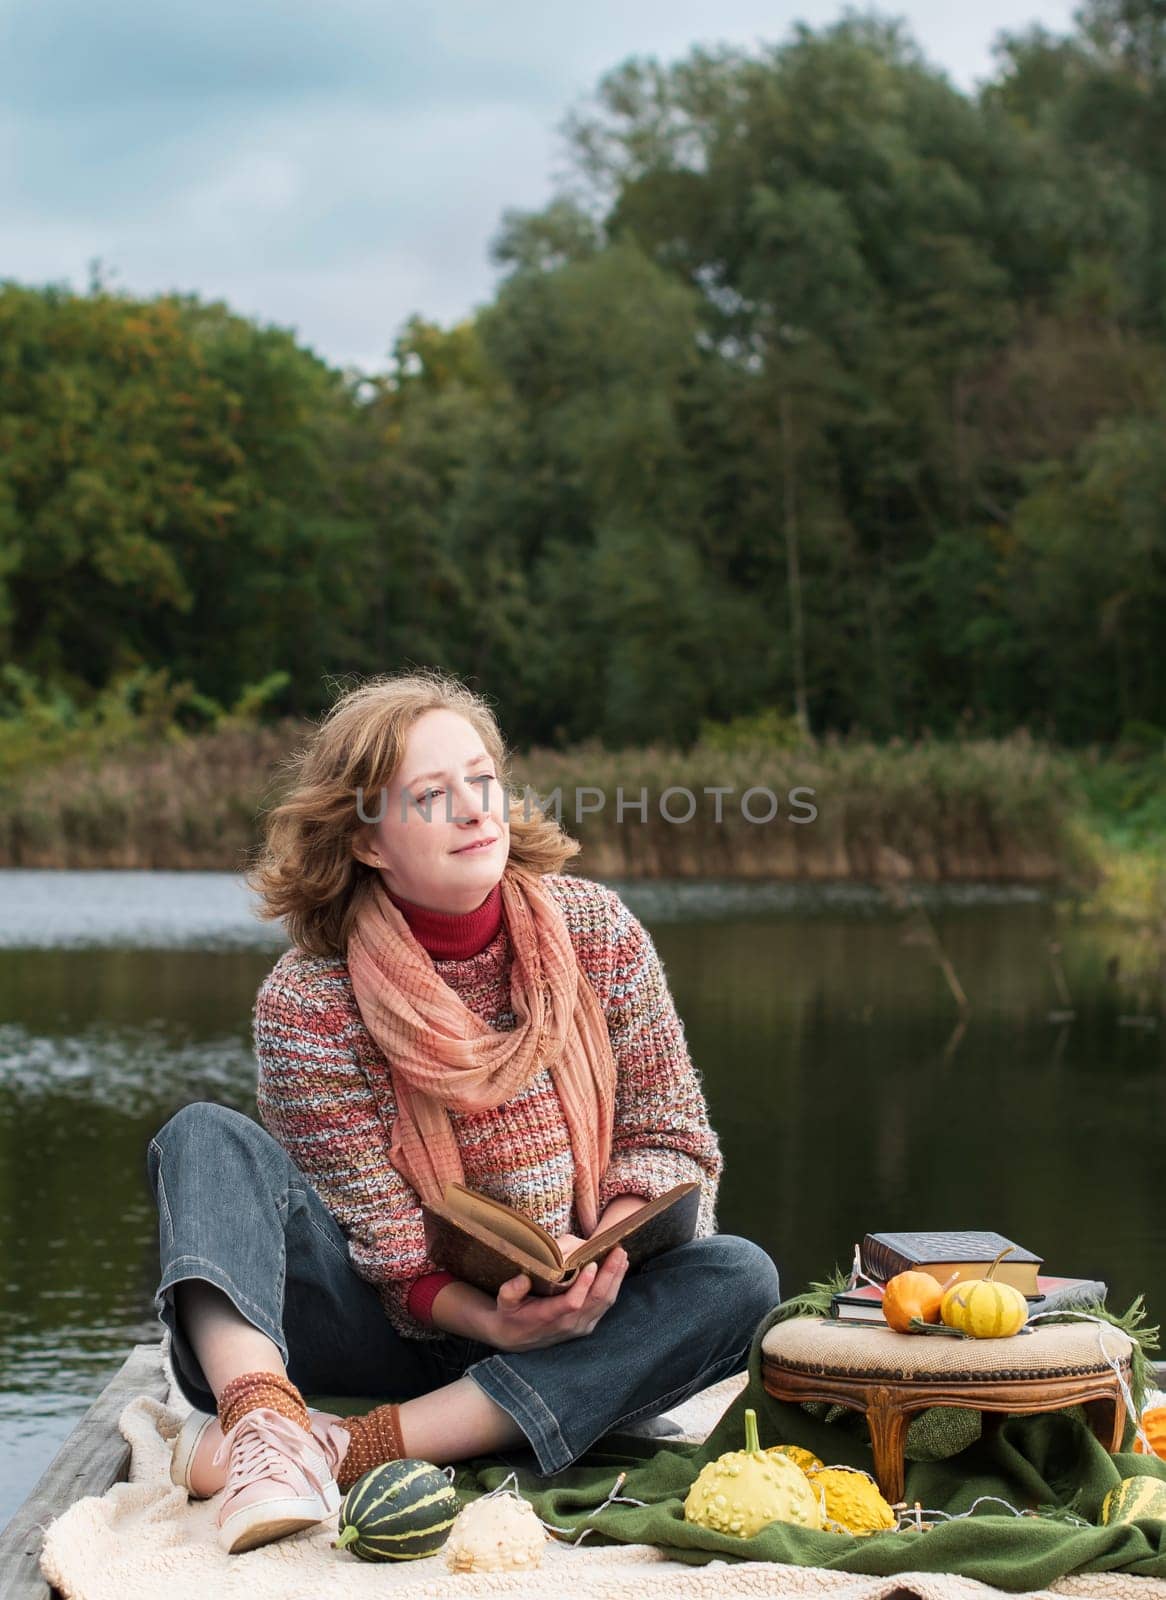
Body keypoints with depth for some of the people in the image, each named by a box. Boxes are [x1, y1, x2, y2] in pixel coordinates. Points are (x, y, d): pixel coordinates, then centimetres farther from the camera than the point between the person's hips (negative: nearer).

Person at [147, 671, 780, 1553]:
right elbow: (385, 1248, -13)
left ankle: (353, 1448, -36)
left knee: (739, 1276, -28)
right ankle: (263, 1422, -49)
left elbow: (670, 1139, 1)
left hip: (572, 1332, 2)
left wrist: (610, 1253, -19)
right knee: (208, 1137, -20)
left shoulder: (594, 931, -4)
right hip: (401, 1324, -2)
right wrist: (485, 1319, -32)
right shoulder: (309, 1001, -11)